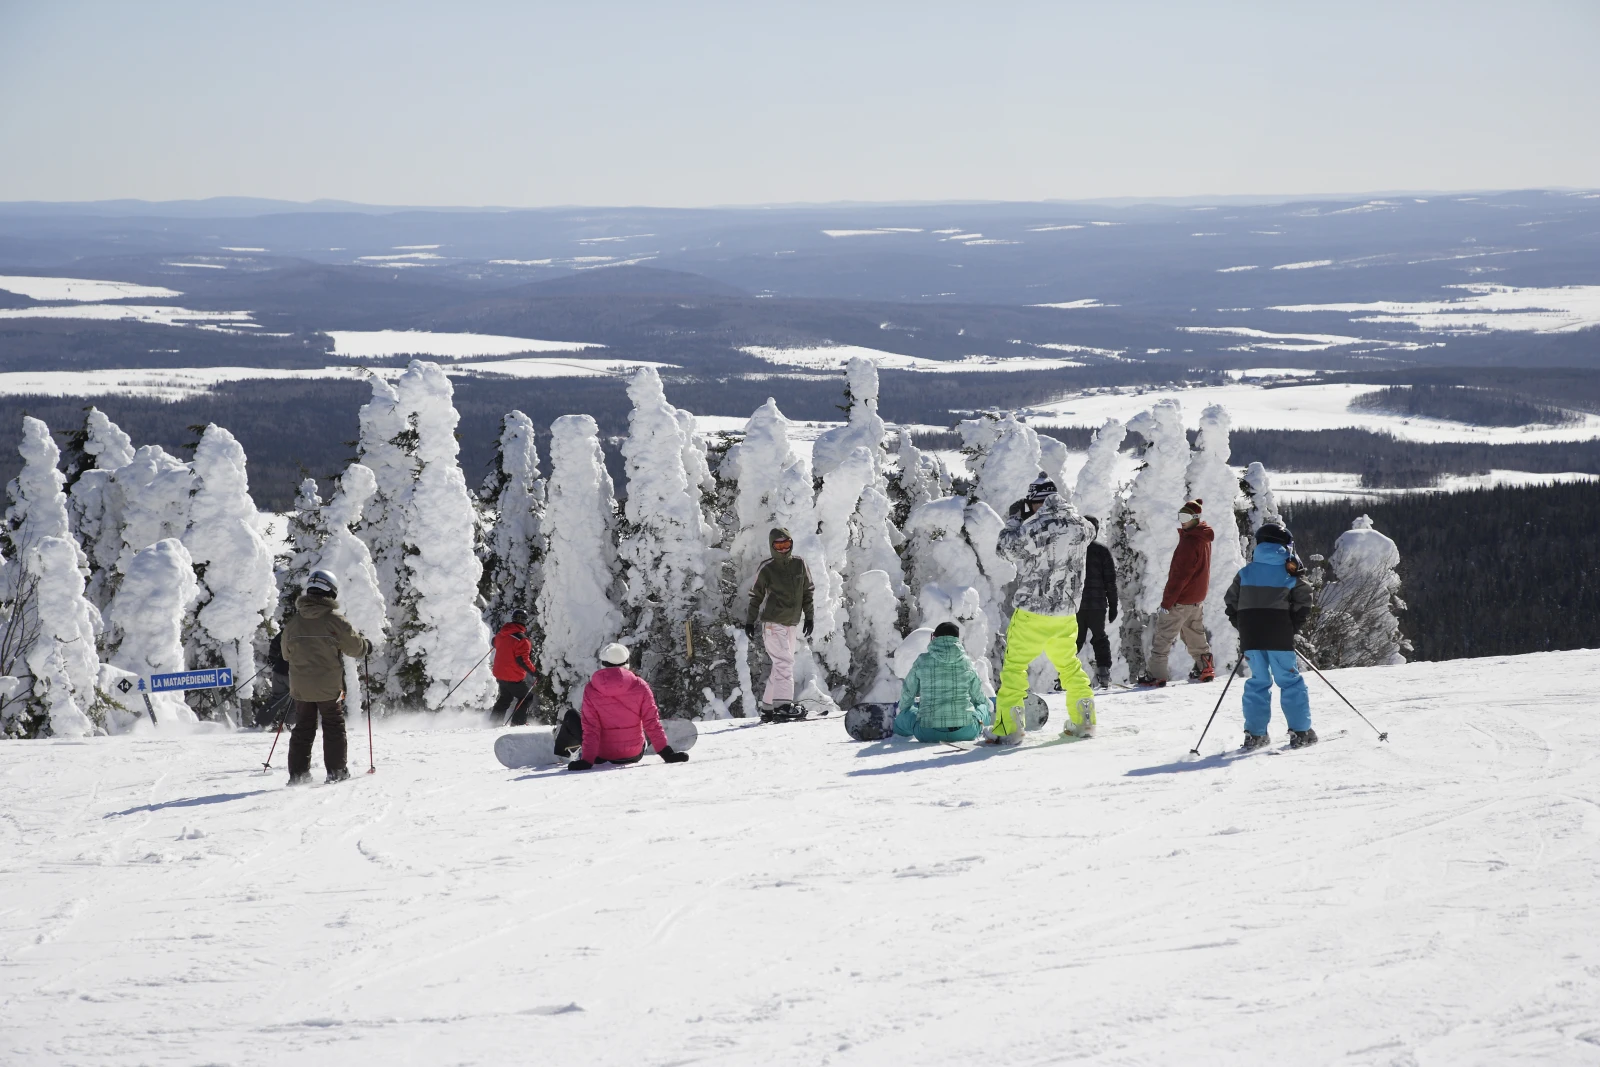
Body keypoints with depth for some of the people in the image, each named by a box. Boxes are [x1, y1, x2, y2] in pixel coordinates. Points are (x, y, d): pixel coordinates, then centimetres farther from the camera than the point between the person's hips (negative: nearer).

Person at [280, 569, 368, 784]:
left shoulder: (293, 621, 2)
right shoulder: (335, 619, -11)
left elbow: (286, 654, 13)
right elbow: (355, 647, -4)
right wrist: (364, 645, 18)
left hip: (300, 687, 3)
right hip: (329, 686, -3)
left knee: (302, 728, 11)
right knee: (334, 727, 8)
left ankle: (298, 772, 8)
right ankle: (336, 770, 6)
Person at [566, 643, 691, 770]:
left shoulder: (591, 690, -13)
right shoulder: (639, 686, -12)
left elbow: (590, 729, -13)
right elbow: (652, 722, -10)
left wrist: (587, 760, -13)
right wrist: (666, 753, -6)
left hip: (602, 755, -1)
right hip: (635, 754, 1)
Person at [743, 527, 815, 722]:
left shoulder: (800, 565, 8)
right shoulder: (767, 568, -4)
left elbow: (808, 592, 15)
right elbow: (756, 596, 3)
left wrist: (809, 616, 12)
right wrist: (750, 621, 4)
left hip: (791, 623, 6)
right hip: (772, 623, -6)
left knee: (780, 665, 6)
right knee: (784, 661, -17)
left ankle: (768, 707, 11)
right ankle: (783, 704, -21)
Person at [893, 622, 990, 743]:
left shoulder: (922, 661, 1)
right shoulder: (966, 662, 4)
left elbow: (908, 692, 14)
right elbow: (978, 696, 17)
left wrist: (902, 711, 37)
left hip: (928, 734, -1)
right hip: (966, 733, 1)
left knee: (905, 714, 28)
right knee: (983, 705, 30)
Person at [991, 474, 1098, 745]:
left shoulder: (1034, 527, -19)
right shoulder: (1080, 527, -2)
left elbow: (1008, 547, -5)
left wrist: (1015, 518, 10)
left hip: (1032, 612, -5)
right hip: (1066, 613, 5)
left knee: (1014, 666, 4)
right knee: (1070, 666, 22)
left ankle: (1008, 728, 1)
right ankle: (1084, 721, 26)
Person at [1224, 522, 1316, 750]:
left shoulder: (1245, 573, 7)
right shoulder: (1290, 575, -1)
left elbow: (1231, 603, 8)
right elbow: (1303, 606, -4)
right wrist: (1292, 628, 6)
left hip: (1250, 637, 3)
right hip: (1280, 637, -3)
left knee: (1258, 682, 12)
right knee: (1290, 680, 5)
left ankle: (1254, 734, 6)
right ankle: (1300, 732, 3)